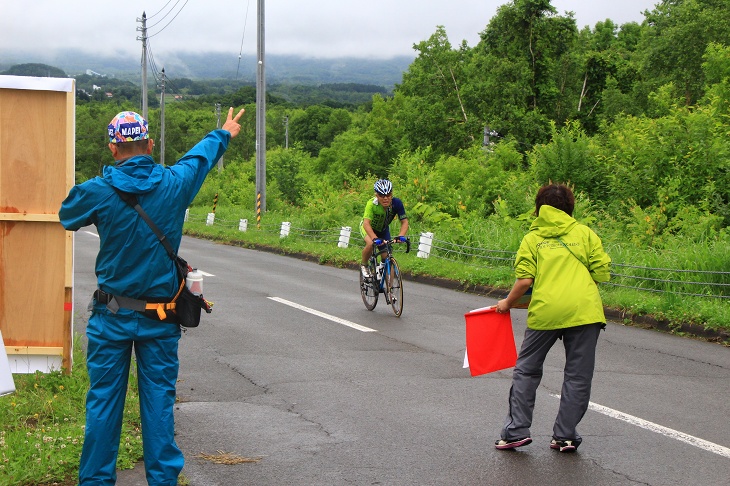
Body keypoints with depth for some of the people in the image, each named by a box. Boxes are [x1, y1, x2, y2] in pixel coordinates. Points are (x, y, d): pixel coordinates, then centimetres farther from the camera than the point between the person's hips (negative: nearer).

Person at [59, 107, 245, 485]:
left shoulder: (97, 192, -11)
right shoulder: (173, 184, -6)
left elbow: (67, 217, 11)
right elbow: (201, 155, 17)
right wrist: (224, 133, 39)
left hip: (111, 316, -1)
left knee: (103, 401, 5)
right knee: (159, 401, 6)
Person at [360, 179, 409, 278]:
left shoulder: (397, 203, -29)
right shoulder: (372, 204, -37)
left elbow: (404, 221, -26)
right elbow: (366, 223, -44)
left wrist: (401, 236, -45)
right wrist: (375, 238, -59)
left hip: (383, 230, 3)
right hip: (369, 228, -3)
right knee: (370, 244, -33)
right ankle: (363, 265, -5)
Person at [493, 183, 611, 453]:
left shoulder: (532, 238, 10)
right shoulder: (585, 233, 12)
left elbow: (525, 280, -2)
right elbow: (602, 274, 5)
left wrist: (507, 303, 13)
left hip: (545, 310, 0)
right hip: (584, 310, 0)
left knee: (527, 370, 14)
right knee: (577, 375, 9)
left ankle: (516, 431, 10)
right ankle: (565, 436, 11)